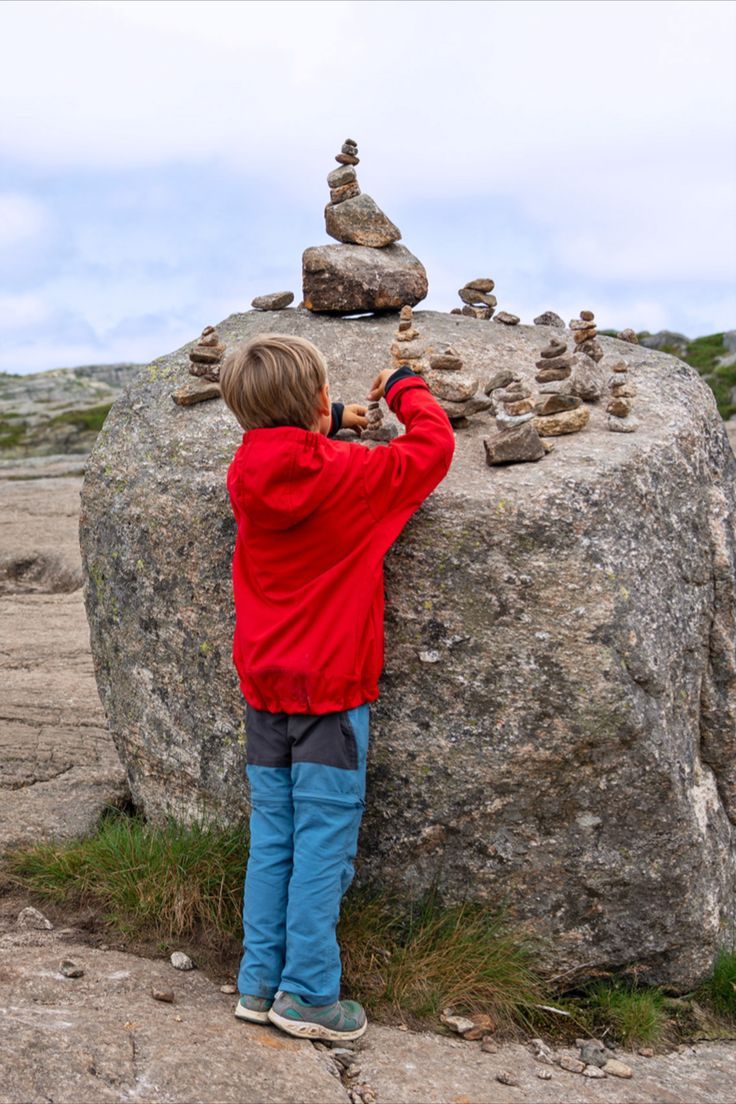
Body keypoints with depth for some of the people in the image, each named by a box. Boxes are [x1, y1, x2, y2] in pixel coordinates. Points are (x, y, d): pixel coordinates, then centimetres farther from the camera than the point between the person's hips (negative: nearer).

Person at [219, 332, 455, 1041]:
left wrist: (331, 427, 22)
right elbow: (432, 445, -4)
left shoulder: (246, 476, 1)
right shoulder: (348, 477, -15)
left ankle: (259, 983, 20)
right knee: (323, 841, 2)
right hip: (330, 689, -6)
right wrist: (405, 388, 12)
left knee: (272, 838, 13)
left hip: (264, 685, 6)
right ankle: (307, 996, 8)